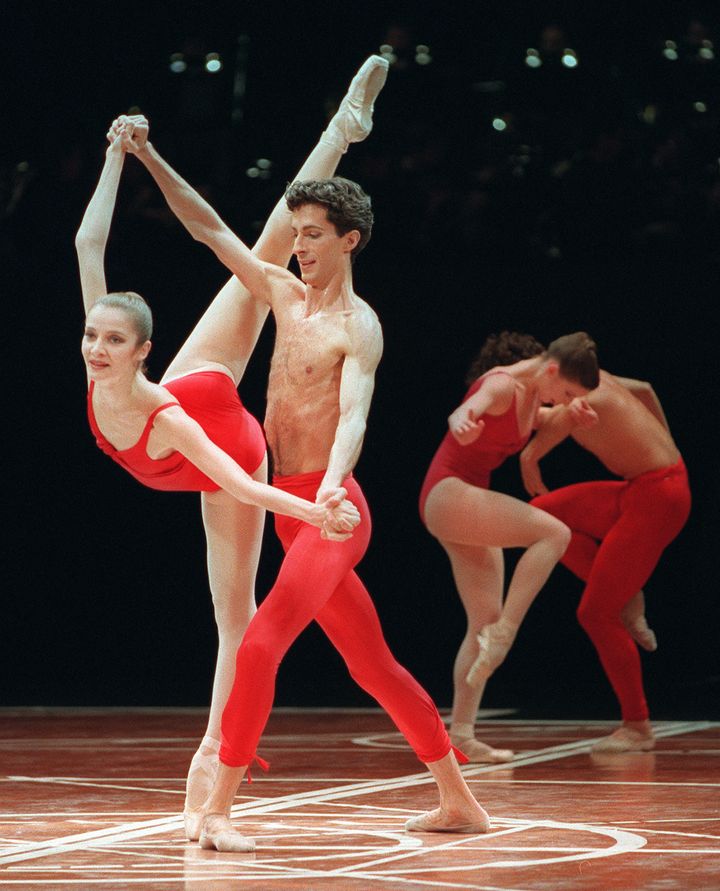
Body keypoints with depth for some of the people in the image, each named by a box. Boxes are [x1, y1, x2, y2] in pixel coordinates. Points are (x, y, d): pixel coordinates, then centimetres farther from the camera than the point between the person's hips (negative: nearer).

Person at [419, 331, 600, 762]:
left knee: (486, 622, 5)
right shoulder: (502, 385, -19)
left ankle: (462, 734, 4)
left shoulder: (534, 392, 9)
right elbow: (464, 413, -42)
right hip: (448, 495, -10)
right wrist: (463, 424, -65)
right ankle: (503, 635, -22)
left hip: (470, 504, 10)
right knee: (555, 533, -25)